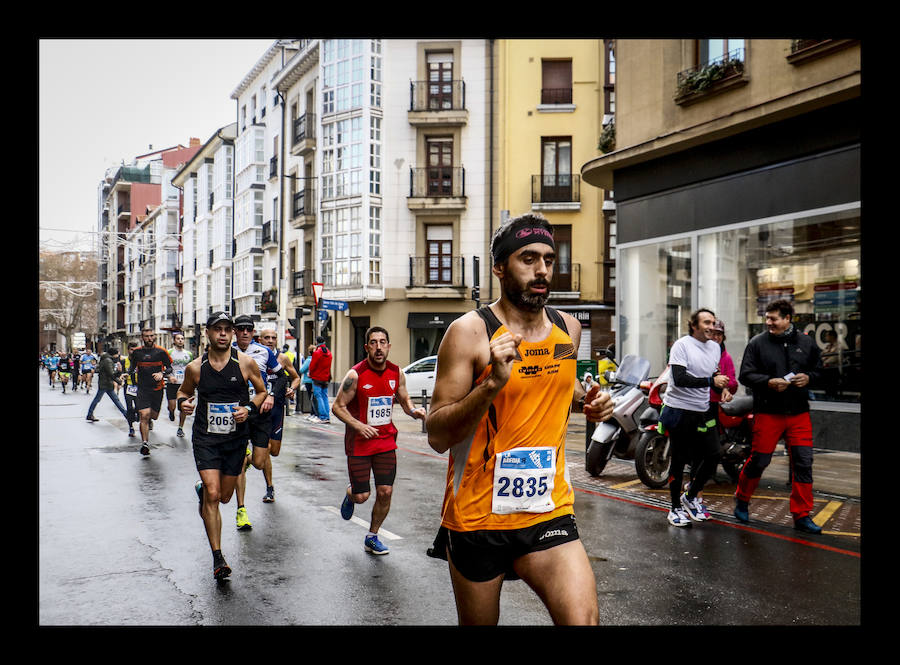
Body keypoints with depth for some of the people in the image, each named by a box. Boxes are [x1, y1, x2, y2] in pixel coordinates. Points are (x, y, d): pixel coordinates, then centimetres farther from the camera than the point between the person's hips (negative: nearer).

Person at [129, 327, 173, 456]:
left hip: (157, 388, 1)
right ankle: (145, 443, -5)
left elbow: (170, 368, 4)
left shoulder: (161, 352, -3)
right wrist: (130, 372, -2)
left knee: (154, 415, 10)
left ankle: (150, 420, 49)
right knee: (144, 415, -13)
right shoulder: (136, 352, 2)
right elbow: (132, 367, 18)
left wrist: (162, 373, -16)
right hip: (142, 389, 0)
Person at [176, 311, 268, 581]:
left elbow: (262, 392, 8)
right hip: (205, 438, -1)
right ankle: (218, 558, -4)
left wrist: (249, 409, -11)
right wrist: (182, 402, -8)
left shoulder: (246, 362, -5)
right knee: (212, 495, -13)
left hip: (236, 437, 1)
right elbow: (183, 391, 15)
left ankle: (202, 489, 50)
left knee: (224, 496, 12)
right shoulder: (195, 367, -3)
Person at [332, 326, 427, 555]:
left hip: (386, 441, 4)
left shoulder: (397, 373, -1)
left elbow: (404, 399, 14)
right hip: (359, 443, -3)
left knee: (385, 492, 0)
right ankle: (349, 495, 38)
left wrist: (414, 411, -9)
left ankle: (372, 538, 21)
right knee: (361, 496, -1)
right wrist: (358, 425, -24)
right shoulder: (355, 375, -14)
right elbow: (337, 407, -9)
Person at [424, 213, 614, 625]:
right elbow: (437, 436, -16)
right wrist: (493, 382, -29)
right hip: (477, 515, -3)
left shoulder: (568, 329, 4)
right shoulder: (470, 332, -12)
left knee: (584, 618, -16)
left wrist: (587, 401, 5)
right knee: (478, 621, 15)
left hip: (548, 511, 3)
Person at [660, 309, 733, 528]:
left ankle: (690, 496, 20)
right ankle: (675, 508, 14)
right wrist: (711, 381, -25)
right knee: (679, 460, 2)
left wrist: (723, 388, 5)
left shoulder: (715, 348, 12)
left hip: (703, 411, 7)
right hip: (679, 410, -6)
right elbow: (679, 379, -22)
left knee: (713, 454, 1)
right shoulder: (682, 345, -11)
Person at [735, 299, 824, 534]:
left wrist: (808, 377, -6)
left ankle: (802, 516, 11)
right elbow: (745, 375, -3)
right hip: (768, 413, -3)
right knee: (759, 461, 2)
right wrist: (769, 382, -19)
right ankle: (741, 500, 27)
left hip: (799, 413, 3)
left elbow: (819, 369, 16)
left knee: (803, 464, 1)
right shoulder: (758, 343, -2)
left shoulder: (807, 342, 7)